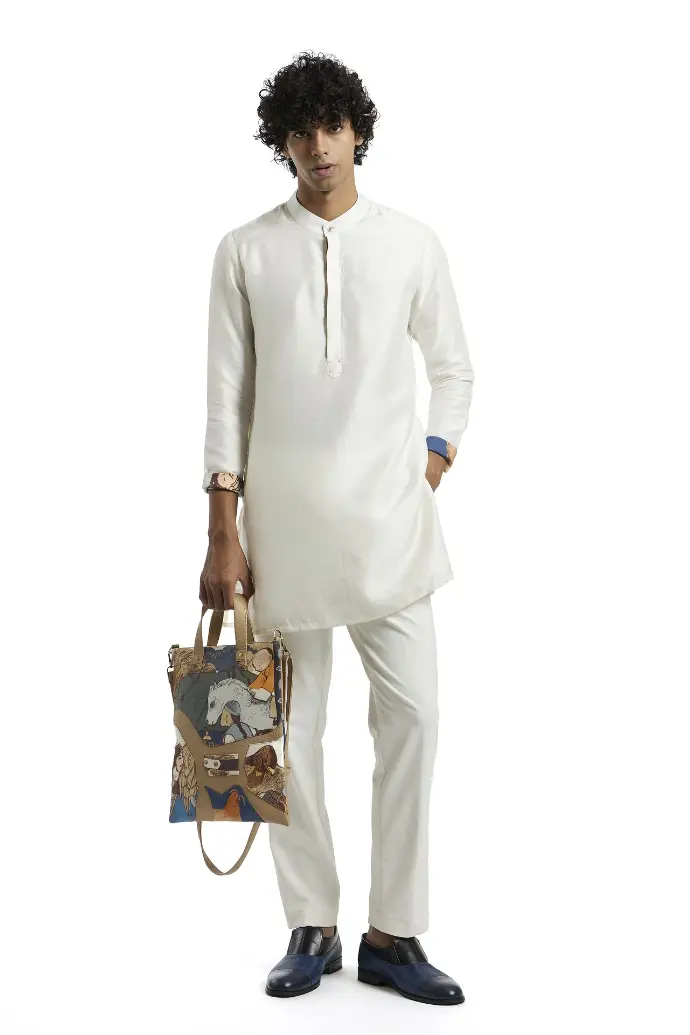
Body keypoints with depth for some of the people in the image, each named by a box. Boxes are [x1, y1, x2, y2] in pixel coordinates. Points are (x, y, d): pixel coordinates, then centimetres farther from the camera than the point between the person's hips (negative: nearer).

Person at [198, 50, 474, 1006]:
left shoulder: (412, 243, 6)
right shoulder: (245, 252, 3)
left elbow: (454, 370, 15)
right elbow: (226, 395, 2)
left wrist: (431, 467, 1)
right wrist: (222, 533, -3)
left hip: (387, 521, 1)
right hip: (280, 519, 0)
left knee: (411, 713, -4)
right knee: (292, 728, 4)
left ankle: (393, 934, 8)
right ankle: (313, 929, 18)